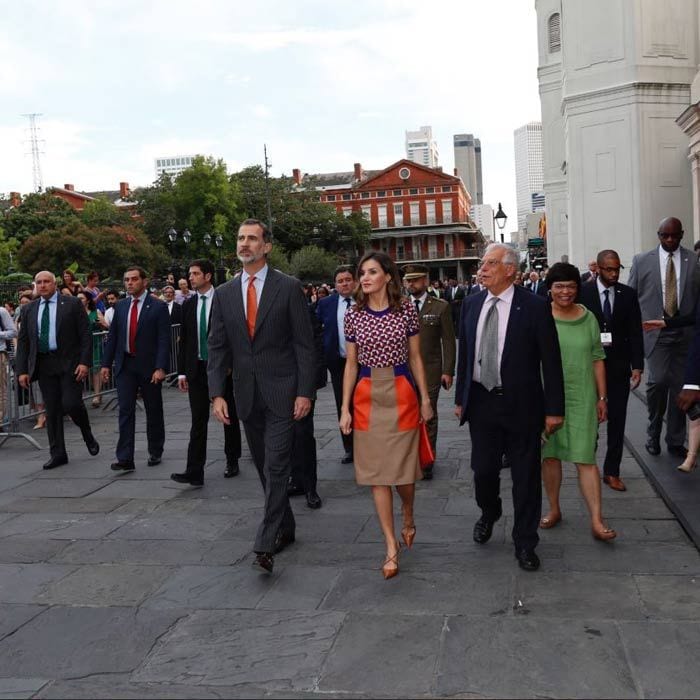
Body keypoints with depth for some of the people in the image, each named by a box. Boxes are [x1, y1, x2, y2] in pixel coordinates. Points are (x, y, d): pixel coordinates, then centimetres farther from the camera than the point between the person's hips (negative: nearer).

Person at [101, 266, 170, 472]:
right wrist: (106, 364, 6)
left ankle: (155, 452, 26)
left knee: (153, 412, 9)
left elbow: (164, 340, -10)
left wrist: (160, 368, -17)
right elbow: (112, 337, 12)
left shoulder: (158, 307, -5)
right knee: (125, 411, -2)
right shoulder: (120, 306, 9)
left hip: (149, 366, -3)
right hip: (125, 366, 3)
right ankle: (125, 458, -2)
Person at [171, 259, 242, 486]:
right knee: (198, 421, 0)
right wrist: (182, 371, 6)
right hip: (196, 369, 3)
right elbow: (183, 340, 10)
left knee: (229, 416, 11)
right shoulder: (188, 305, 8)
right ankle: (194, 472, -2)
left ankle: (232, 461, 26)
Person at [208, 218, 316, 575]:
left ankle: (266, 545, -5)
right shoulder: (224, 293, 7)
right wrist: (217, 393, -4)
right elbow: (217, 347, 6)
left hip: (281, 392, -4)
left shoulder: (288, 287, -4)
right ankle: (285, 528, 30)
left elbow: (304, 343, -6)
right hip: (247, 394, 5)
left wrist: (305, 392, -11)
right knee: (265, 468, 14)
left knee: (276, 467, -8)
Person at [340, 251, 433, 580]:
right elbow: (351, 363, 6)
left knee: (403, 467, 4)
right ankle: (392, 547, 12)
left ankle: (408, 518, 37)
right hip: (367, 396, 2)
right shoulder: (353, 314, 3)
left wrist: (425, 398, 3)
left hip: (401, 393, -1)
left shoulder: (406, 309, -1)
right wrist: (345, 408, 2)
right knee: (376, 472, 2)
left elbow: (415, 357, 5)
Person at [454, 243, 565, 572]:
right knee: (483, 470, 11)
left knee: (526, 476, 7)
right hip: (481, 400, 3)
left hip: (521, 403, -3)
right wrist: (460, 398, 11)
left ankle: (525, 542, 24)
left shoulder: (535, 307, -10)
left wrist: (554, 409, -9)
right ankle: (489, 514, 43)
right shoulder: (471, 304, 4)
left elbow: (551, 361, -8)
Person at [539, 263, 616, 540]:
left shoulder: (588, 318, 4)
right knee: (549, 455, 10)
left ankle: (597, 521, 1)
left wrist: (602, 397, 5)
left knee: (585, 458, -2)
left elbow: (597, 359, 7)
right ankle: (554, 509, 27)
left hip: (581, 398, 0)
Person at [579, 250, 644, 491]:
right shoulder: (583, 292, -3)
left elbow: (635, 333, 2)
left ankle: (612, 471, 14)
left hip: (619, 367, 2)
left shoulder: (628, 294, 3)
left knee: (617, 420, 5)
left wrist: (637, 366, -3)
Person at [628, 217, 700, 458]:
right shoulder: (642, 261, 4)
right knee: (658, 380, -13)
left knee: (680, 385, 4)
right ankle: (653, 434, 10)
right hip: (655, 331, -1)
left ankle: (676, 442, 17)